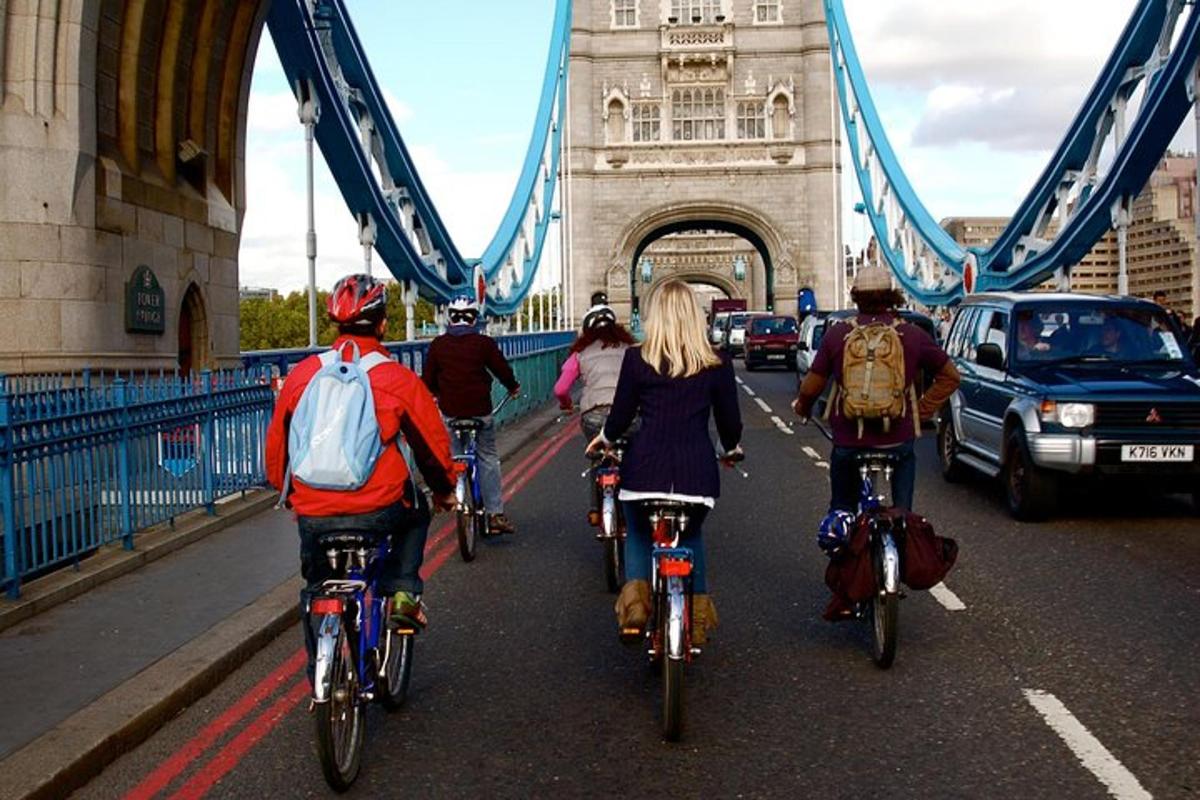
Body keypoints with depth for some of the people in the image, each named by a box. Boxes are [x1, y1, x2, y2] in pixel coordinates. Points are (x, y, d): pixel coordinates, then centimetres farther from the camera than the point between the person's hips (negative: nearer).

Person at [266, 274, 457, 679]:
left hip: (312, 513, 2)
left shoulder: (302, 373, 4)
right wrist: (444, 490, 24)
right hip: (378, 509, -2)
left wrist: (286, 490, 32)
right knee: (415, 512, 31)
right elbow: (434, 443, 5)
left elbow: (276, 441, 14)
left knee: (317, 589, 25)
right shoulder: (398, 379, -4)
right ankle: (403, 591, 15)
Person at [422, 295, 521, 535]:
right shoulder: (484, 343, -4)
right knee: (488, 458, 5)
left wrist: (434, 394, 29)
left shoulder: (438, 344, 1)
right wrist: (513, 387, 25)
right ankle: (495, 513, 3)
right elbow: (502, 369, 4)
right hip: (480, 410, -1)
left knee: (451, 458, 14)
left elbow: (428, 377, 7)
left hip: (450, 410, 1)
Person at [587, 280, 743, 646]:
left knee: (638, 535, 24)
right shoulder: (717, 364, 3)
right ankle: (698, 612, 18)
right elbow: (730, 421, 9)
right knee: (692, 536, 28)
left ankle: (635, 594, 0)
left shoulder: (637, 358, 0)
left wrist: (603, 437, 27)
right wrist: (732, 449, 31)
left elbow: (621, 415, 5)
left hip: (646, 465, -1)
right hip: (696, 469, 1)